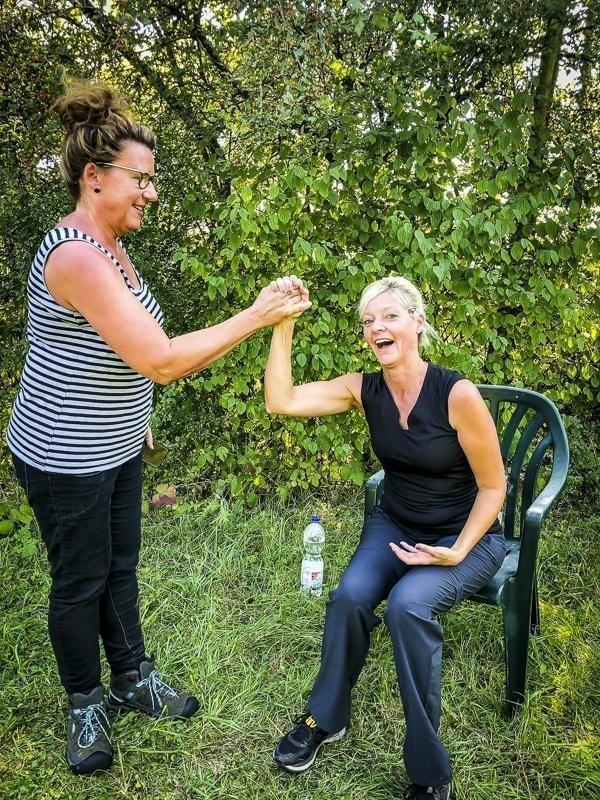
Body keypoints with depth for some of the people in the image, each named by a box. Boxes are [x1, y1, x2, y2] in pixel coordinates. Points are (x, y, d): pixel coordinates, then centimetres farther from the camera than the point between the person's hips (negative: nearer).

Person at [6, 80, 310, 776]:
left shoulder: (106, 247, 6)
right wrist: (255, 316, -26)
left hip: (115, 449, 9)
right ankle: (85, 706, 34)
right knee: (81, 583, 10)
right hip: (64, 458, -9)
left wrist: (133, 416, 21)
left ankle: (131, 679, 40)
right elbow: (162, 361, -30)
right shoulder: (76, 256, -26)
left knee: (120, 568, 20)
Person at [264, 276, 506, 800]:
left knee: (408, 604, -30)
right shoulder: (365, 389, -8)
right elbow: (281, 401, -18)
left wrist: (456, 552, -20)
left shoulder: (458, 394, -22)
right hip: (394, 526, 4)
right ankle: (326, 717, 6)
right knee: (349, 596, -23)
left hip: (468, 536, -4)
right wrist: (283, 326, -24)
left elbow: (492, 486, -13)